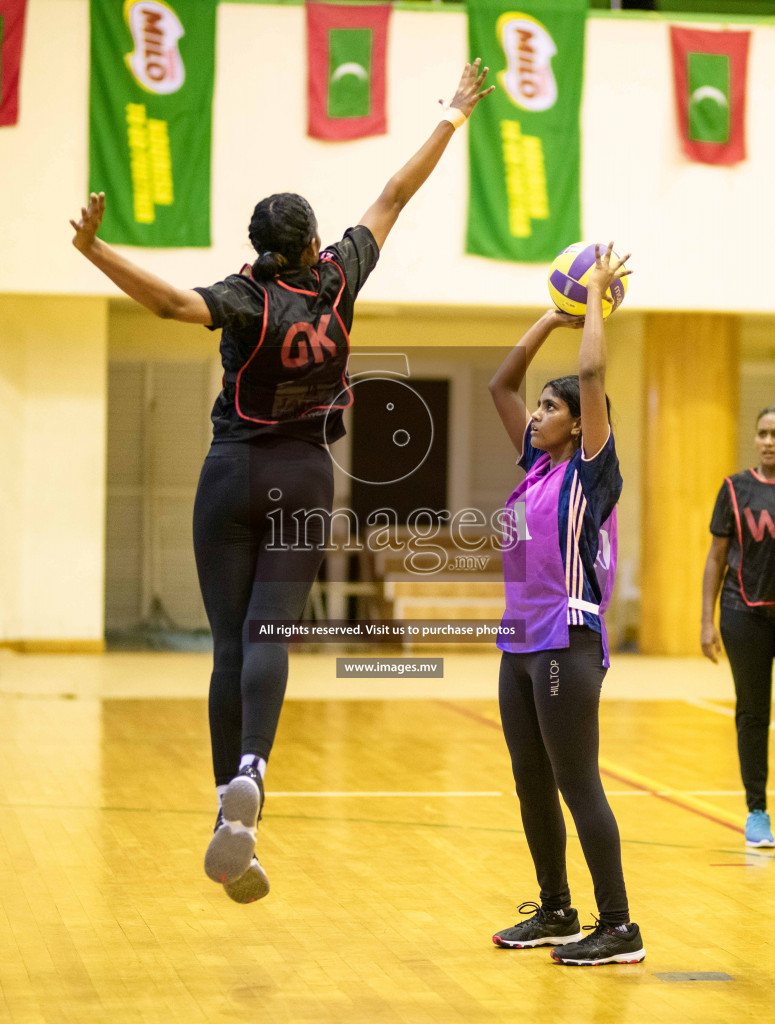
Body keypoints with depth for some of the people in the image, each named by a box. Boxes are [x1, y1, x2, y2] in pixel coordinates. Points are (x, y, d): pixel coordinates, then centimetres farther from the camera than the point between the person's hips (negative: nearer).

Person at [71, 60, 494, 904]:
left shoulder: (247, 299, -14)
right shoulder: (336, 280, -4)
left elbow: (173, 302, -36)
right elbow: (393, 199, 6)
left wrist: (95, 251, -42)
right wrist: (454, 117, 16)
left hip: (235, 478, -2)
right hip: (307, 481, 2)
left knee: (231, 640, 1)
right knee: (269, 632, -5)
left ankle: (233, 810, -2)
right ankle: (249, 775, -31)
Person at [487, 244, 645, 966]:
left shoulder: (589, 470, -7)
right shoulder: (535, 462, 12)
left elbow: (592, 375, -17)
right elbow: (500, 383, 17)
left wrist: (597, 297, -8)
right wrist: (554, 316, 15)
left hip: (567, 643, -8)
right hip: (520, 642, 8)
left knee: (578, 785, -7)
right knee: (531, 785, 13)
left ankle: (618, 931, -3)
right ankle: (555, 913, 25)